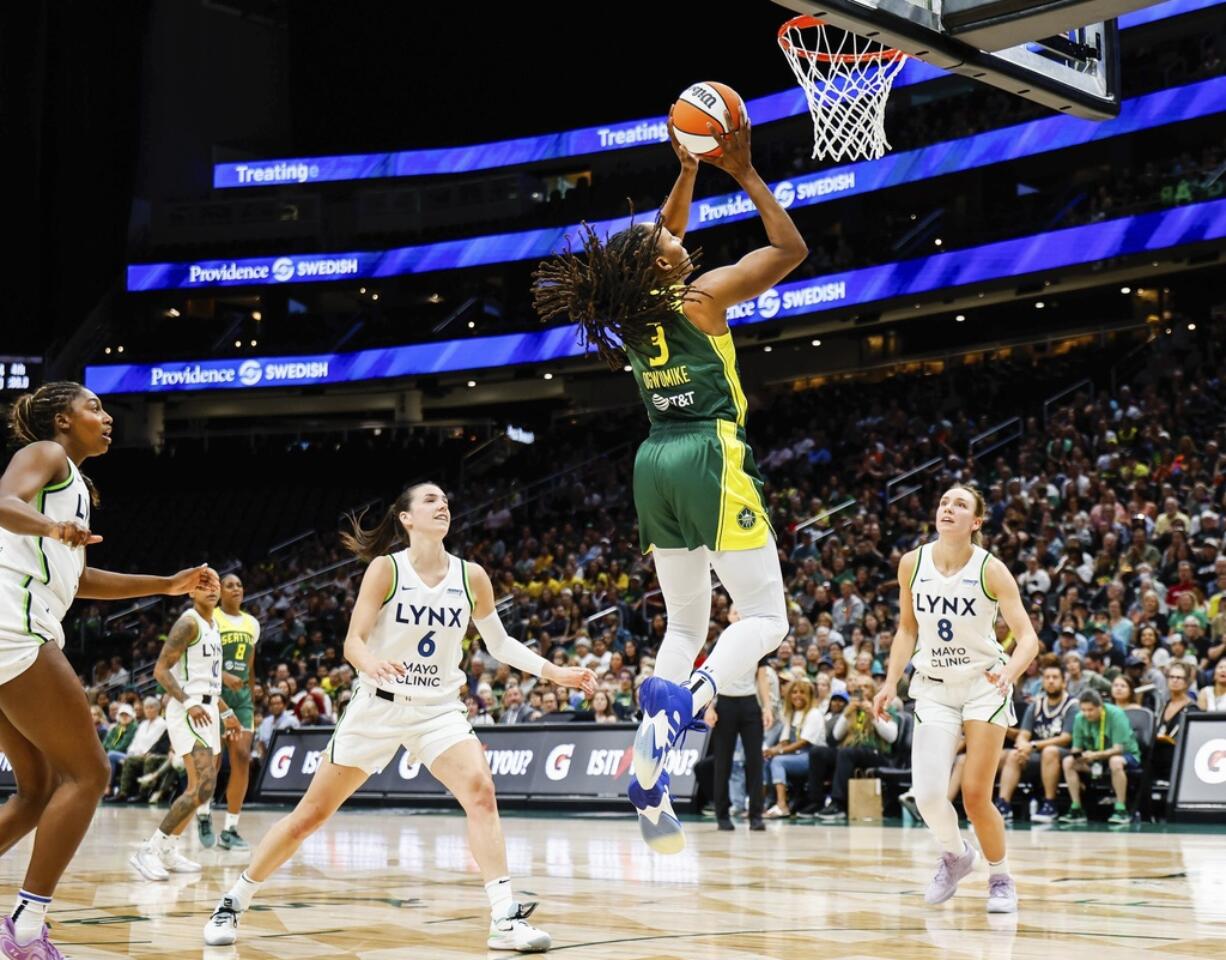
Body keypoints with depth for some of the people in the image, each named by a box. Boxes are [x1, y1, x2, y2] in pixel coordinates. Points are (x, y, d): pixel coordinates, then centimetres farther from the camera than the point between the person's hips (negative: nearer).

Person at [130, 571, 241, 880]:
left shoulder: (213, 626, 17)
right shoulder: (188, 623, -11)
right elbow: (160, 669, -17)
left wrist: (225, 712, 24)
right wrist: (188, 703, -28)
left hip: (207, 709, 10)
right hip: (188, 710, -10)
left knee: (202, 786, 14)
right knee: (202, 787, -20)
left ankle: (169, 852, 22)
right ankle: (148, 851, -18)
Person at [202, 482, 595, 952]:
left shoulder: (471, 577, -1)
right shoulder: (386, 568, -10)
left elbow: (499, 644, 12)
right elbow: (352, 641, -15)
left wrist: (554, 672, 3)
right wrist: (370, 662, -38)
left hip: (438, 709, 2)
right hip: (378, 705, -2)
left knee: (480, 791, -24)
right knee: (310, 814, 3)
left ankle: (505, 919, -23)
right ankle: (233, 903, 20)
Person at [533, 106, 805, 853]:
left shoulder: (630, 307, 9)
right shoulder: (703, 297, -8)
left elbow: (663, 242, 30)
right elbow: (791, 248, 0)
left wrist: (688, 169, 28)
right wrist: (745, 173, 4)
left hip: (657, 464, 7)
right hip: (710, 460, -7)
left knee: (686, 624, 14)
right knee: (766, 617, -4)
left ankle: (653, 770, -1)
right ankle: (681, 703, -32)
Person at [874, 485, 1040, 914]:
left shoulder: (990, 569, -15)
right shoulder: (912, 564, -5)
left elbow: (1028, 636, -19)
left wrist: (1009, 671, -38)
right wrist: (891, 683, 1)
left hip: (985, 686, -2)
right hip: (934, 688, 2)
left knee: (975, 796, -7)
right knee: (927, 795, -11)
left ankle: (1000, 877, 19)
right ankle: (955, 854, 21)